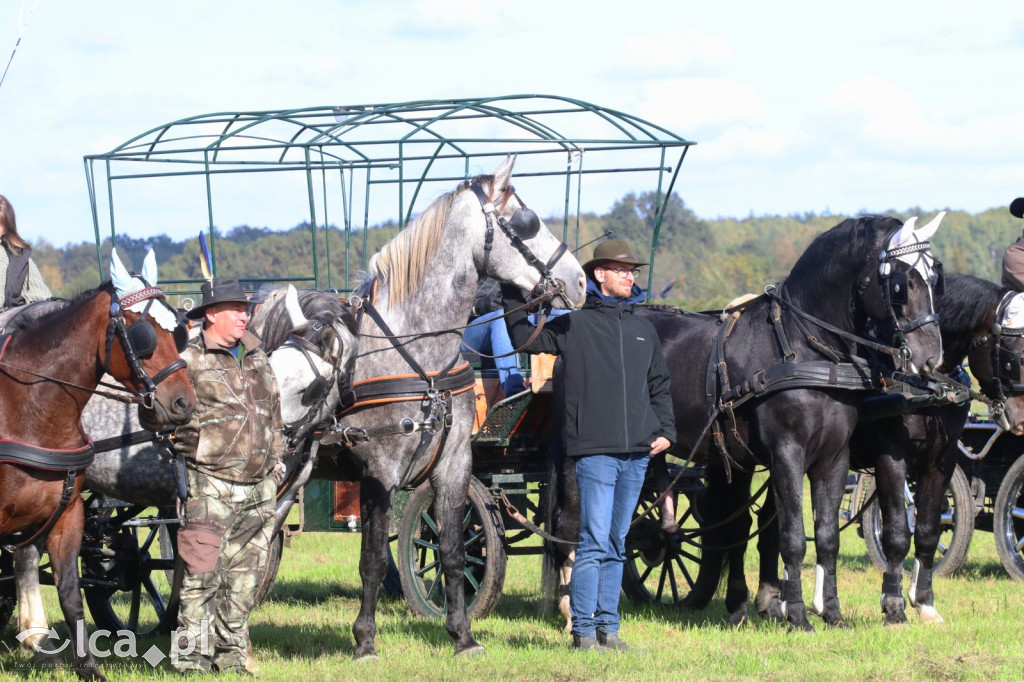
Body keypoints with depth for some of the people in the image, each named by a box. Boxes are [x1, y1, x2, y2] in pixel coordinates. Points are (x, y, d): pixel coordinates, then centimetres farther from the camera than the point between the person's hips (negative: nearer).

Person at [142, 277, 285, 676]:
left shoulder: (256, 356, 15)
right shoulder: (190, 360, -6)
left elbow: (272, 410, 27)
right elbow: (152, 415, -5)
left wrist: (276, 457, 23)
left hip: (260, 488, 6)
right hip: (211, 485, -6)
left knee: (245, 577, 9)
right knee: (202, 574, -9)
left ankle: (231, 657, 18)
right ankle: (191, 658, -5)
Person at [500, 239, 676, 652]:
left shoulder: (644, 331, 16)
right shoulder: (574, 325, 1)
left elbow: (659, 386, 22)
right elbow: (525, 339, 1)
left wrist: (666, 431, 10)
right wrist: (512, 298, -6)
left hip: (638, 452, 5)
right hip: (595, 450, -5)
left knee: (617, 545, 10)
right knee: (594, 542, -9)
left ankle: (607, 627, 14)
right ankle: (584, 630, -6)